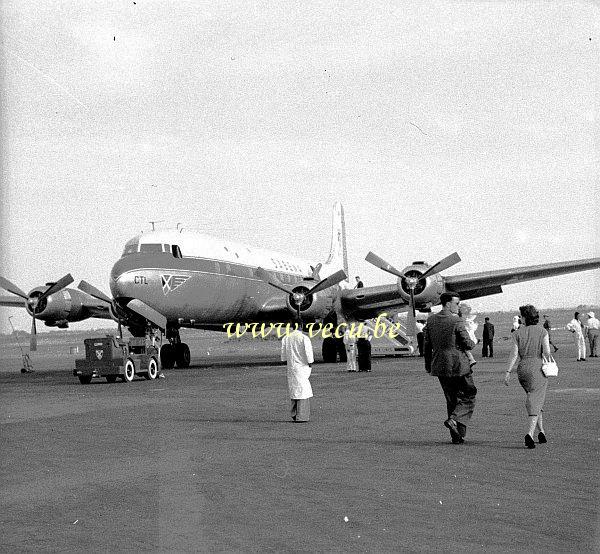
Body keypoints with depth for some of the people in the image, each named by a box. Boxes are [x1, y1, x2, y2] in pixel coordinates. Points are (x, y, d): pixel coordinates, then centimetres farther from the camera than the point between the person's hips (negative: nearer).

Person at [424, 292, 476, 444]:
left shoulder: (431, 320, 5)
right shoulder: (457, 322, -13)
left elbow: (426, 344, 9)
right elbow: (467, 344, -13)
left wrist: (428, 365, 18)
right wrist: (473, 343, 11)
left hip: (440, 367, 6)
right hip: (459, 366, -6)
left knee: (452, 400, 14)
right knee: (468, 398, 7)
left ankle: (457, 436, 13)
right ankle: (454, 419, -16)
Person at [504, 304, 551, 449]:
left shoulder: (518, 333, 3)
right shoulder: (542, 331, -1)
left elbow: (514, 354, -3)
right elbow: (547, 352, -10)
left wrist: (508, 372, -3)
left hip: (522, 368, 3)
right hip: (538, 367, -3)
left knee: (532, 399, 21)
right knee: (535, 401, -6)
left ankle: (541, 431, 21)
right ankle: (530, 434, -23)